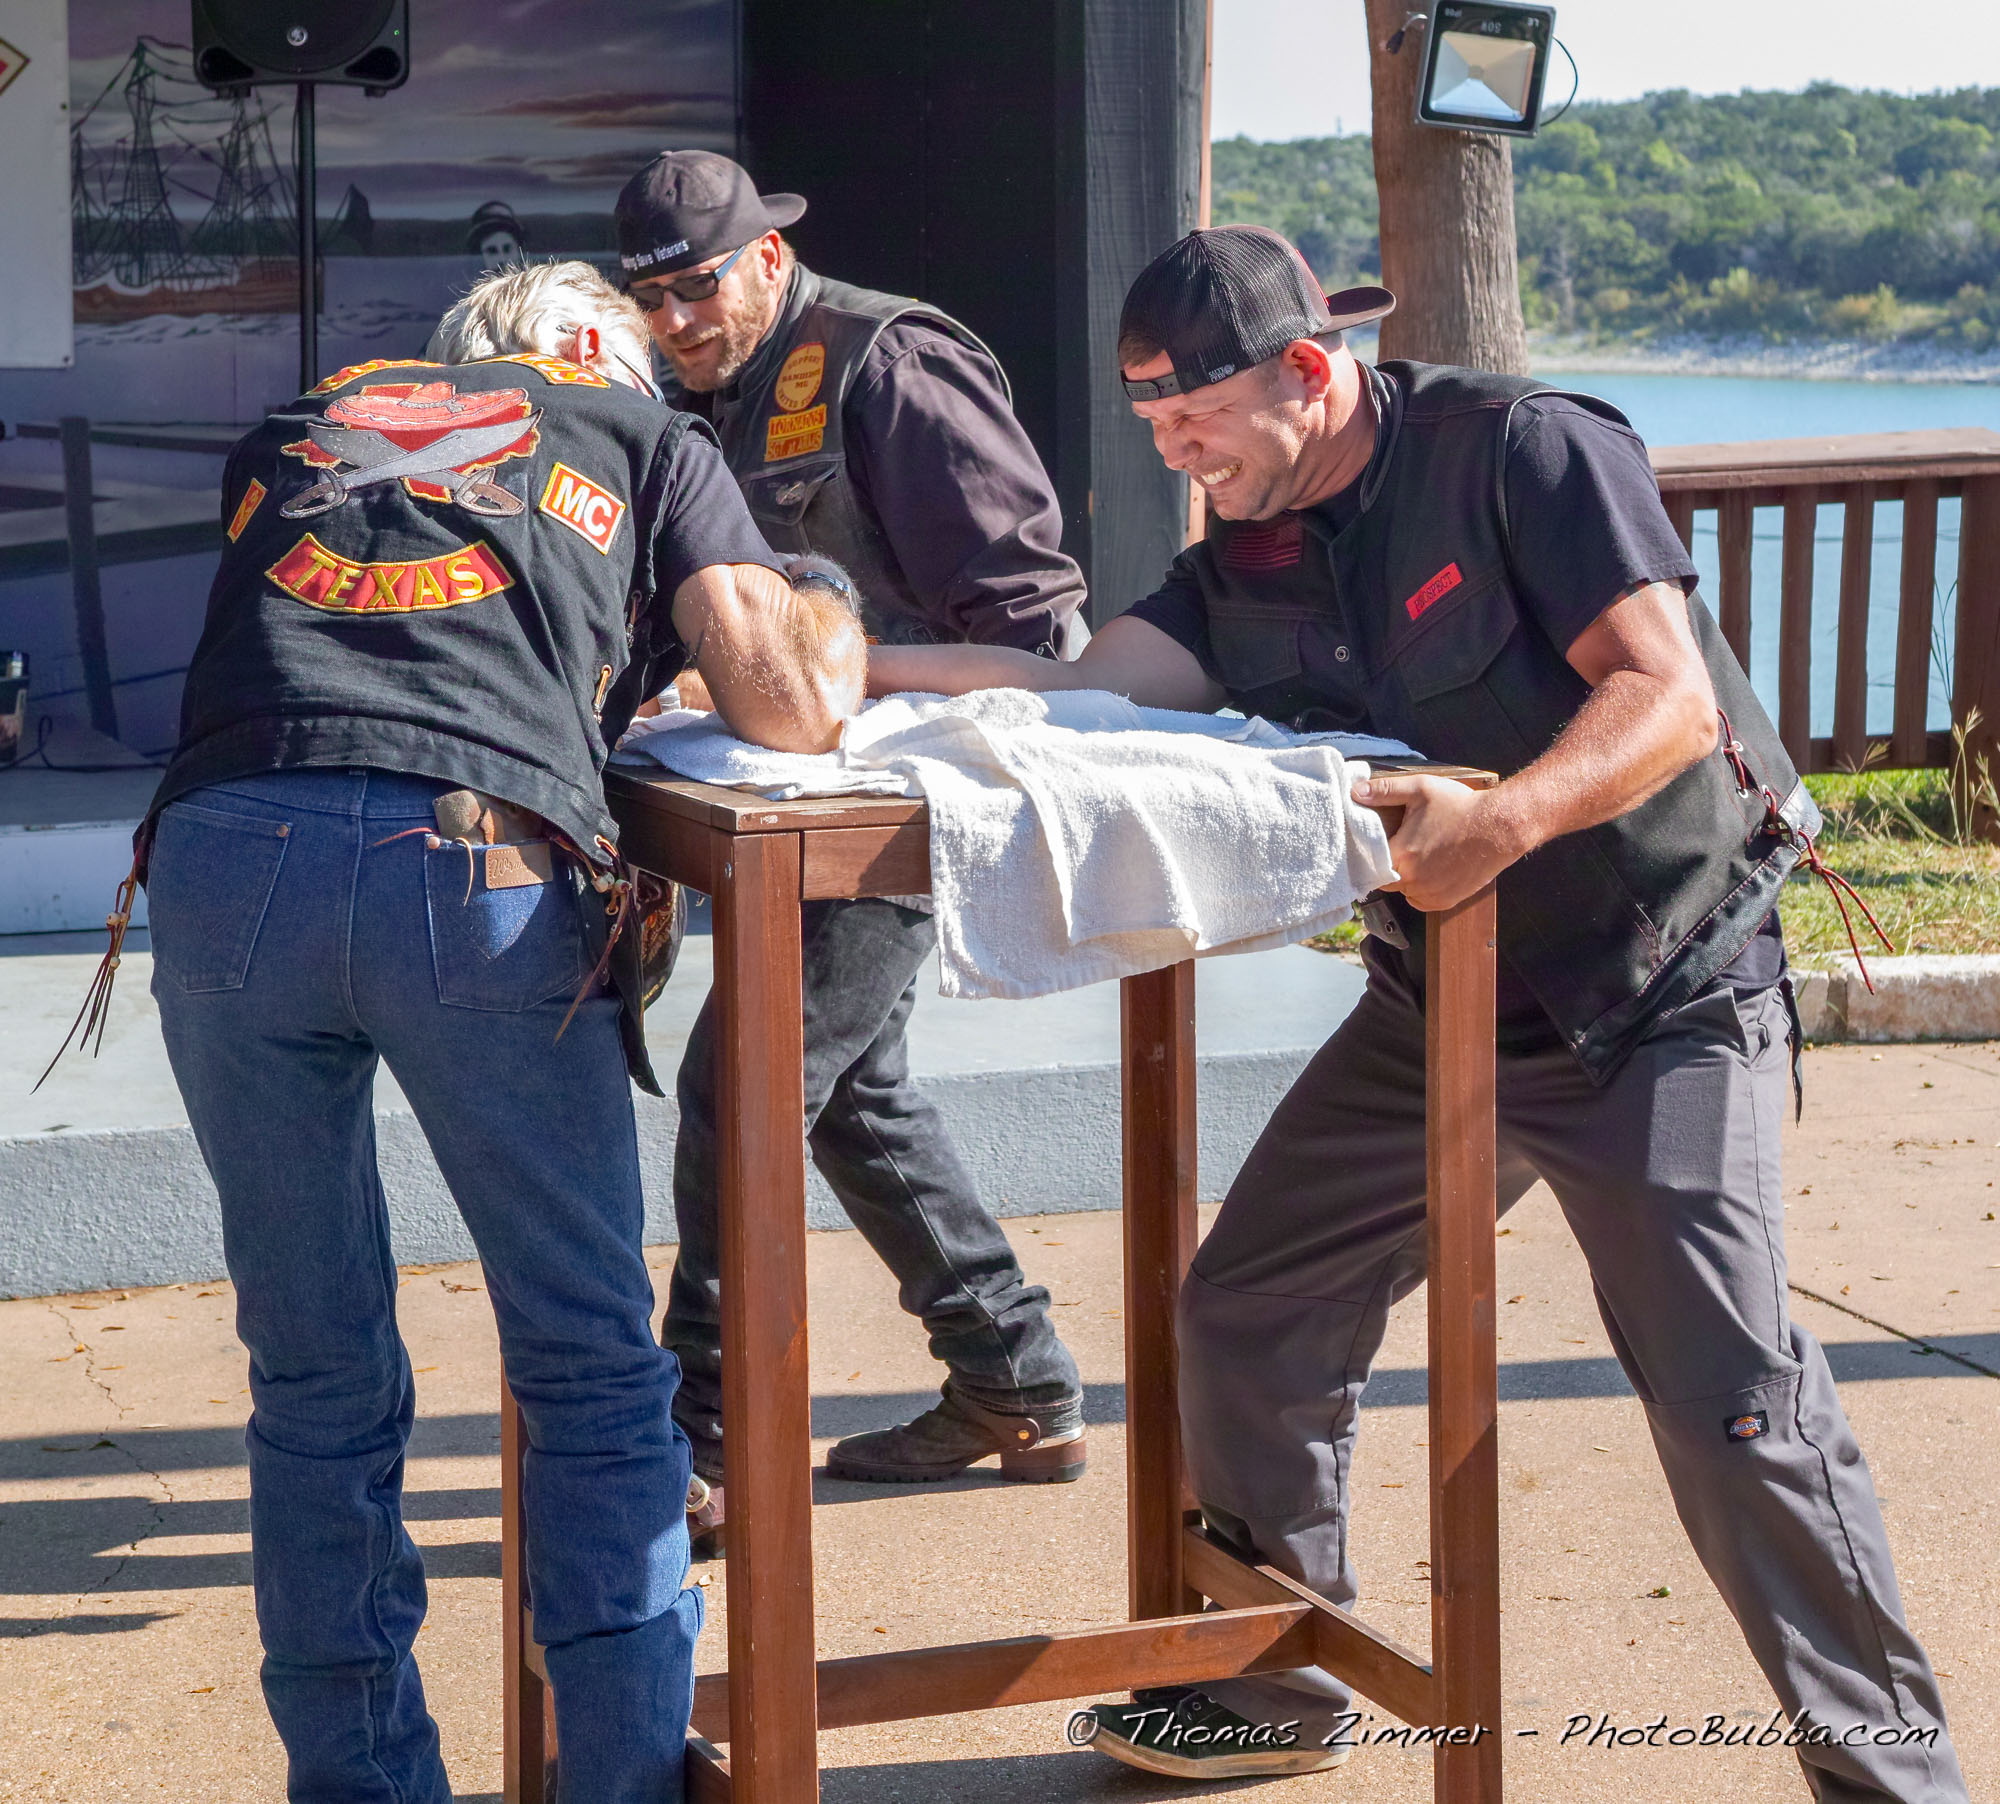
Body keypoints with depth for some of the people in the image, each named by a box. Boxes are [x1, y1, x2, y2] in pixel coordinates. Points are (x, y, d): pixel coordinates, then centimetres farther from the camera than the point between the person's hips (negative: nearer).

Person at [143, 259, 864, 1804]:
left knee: (317, 1381, 15)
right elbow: (793, 707, 13)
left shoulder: (297, 429, 33)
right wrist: (828, 620, 37)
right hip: (474, 863, -3)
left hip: (221, 851, 3)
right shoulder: (650, 441, 24)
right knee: (594, 1374, 12)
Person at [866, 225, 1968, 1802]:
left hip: (1660, 1001, -7)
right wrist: (862, 668, -19)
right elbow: (1096, 686, -8)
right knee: (1247, 1316, 7)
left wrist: (1503, 817, -39)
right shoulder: (1247, 562, 5)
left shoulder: (1520, 448, -14)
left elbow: (1667, 697, -22)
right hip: (1440, 1006, 7)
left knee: (1731, 1399, -13)